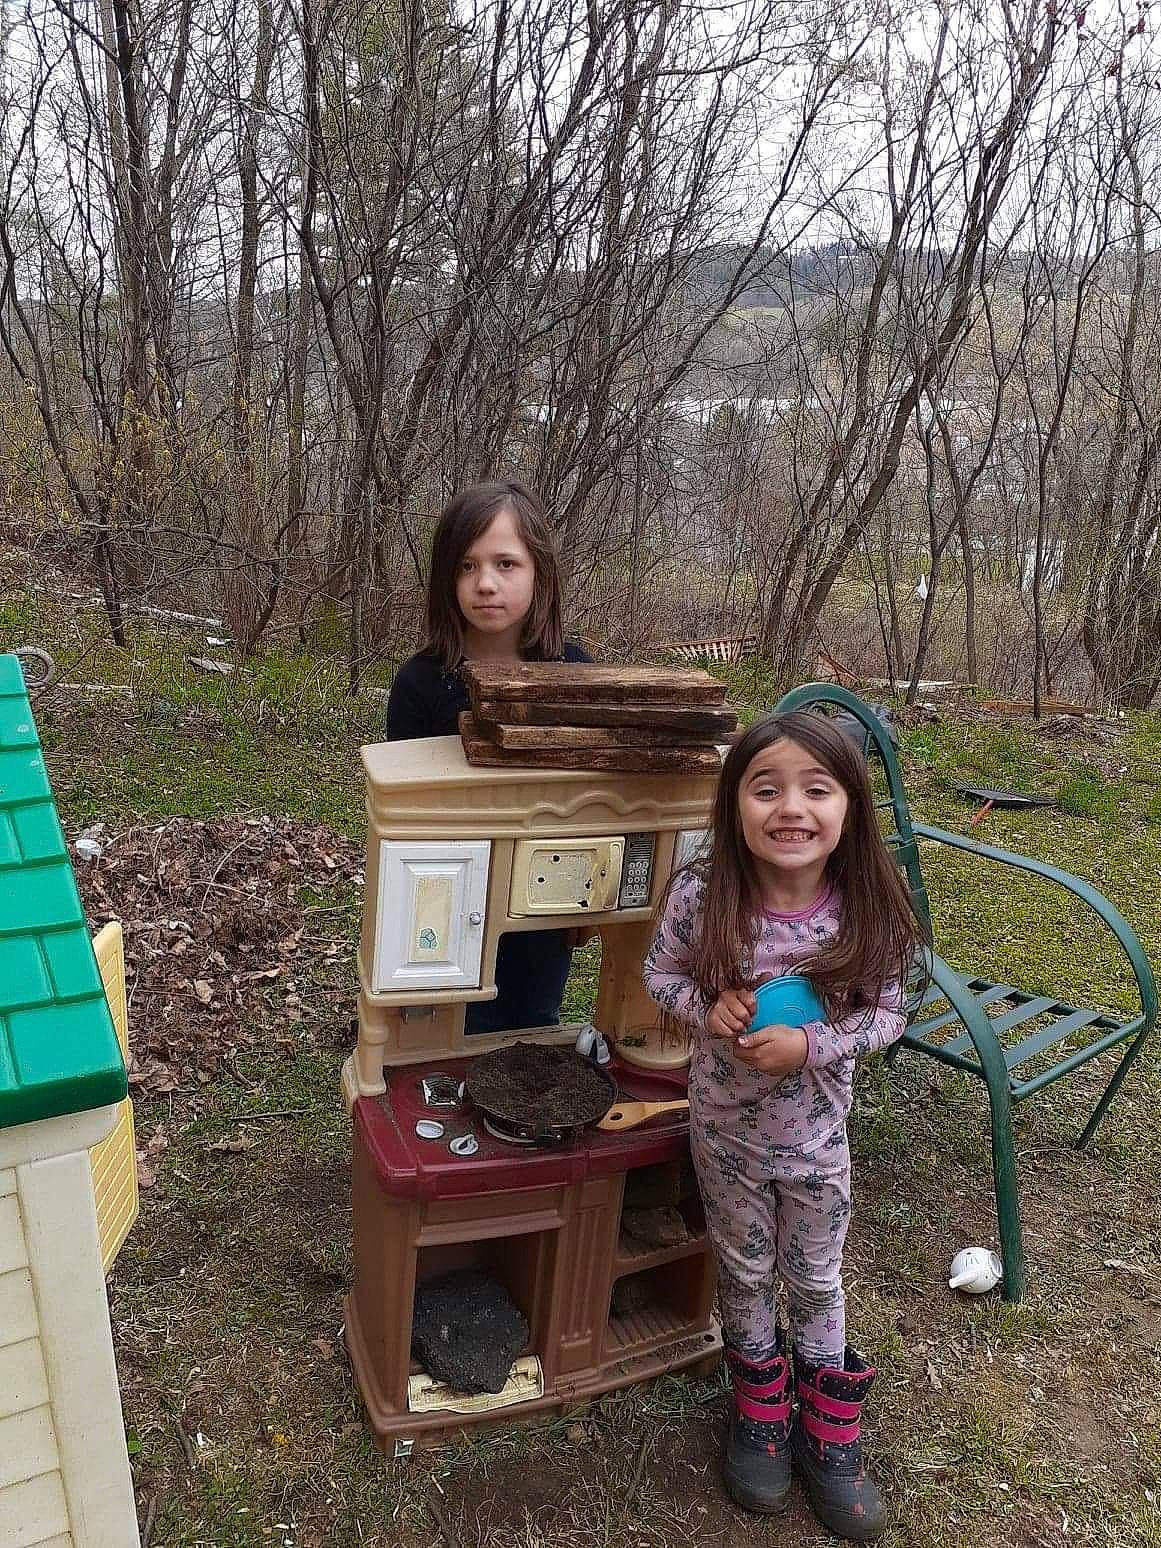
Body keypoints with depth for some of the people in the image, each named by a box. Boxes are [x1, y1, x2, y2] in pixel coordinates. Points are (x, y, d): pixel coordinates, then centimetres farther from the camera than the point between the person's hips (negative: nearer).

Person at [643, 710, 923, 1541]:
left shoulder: (871, 909, -23)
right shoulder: (702, 896, -24)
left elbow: (887, 1012, -11)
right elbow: (662, 972, -7)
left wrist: (810, 1044, -28)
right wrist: (708, 1006, -26)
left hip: (817, 1133, 0)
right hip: (726, 1127, 0)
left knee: (817, 1280, 22)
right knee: (745, 1272, 22)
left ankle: (828, 1435, 46)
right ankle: (760, 1412, 49)